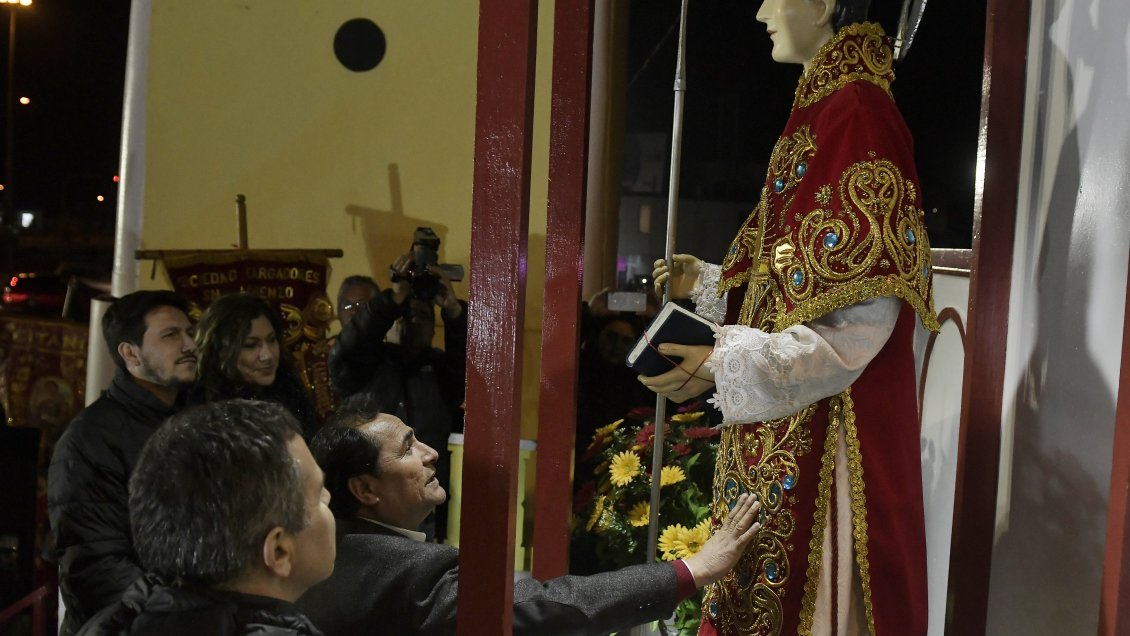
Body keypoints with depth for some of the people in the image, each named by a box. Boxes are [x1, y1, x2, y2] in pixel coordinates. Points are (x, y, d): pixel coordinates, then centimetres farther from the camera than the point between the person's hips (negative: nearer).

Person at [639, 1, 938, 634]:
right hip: (786, 421, 9)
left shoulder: (857, 115, -16)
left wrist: (727, 364, -24)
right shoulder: (821, 112, 13)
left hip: (826, 421, -9)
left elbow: (863, 313, -21)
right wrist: (708, 282, 14)